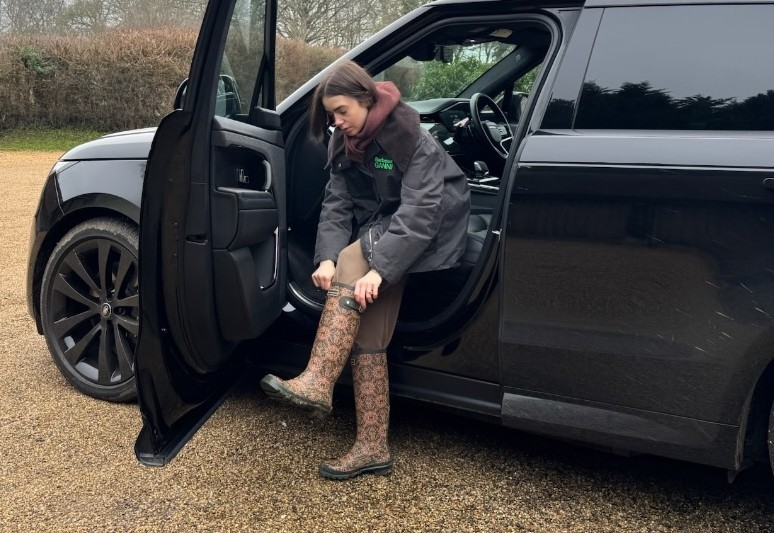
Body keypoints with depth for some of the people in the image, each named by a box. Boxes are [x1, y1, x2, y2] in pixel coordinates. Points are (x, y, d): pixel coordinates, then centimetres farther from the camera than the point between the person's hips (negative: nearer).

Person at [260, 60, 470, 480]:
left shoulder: (412, 141, -19)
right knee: (367, 332, -8)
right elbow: (337, 203, -5)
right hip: (378, 233, 7)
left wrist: (380, 268, -37)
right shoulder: (347, 143, 3)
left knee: (354, 262, -32)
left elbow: (419, 213, -27)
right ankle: (372, 448, -5)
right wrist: (326, 256, -22)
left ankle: (317, 383, -34)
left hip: (429, 233, -6)